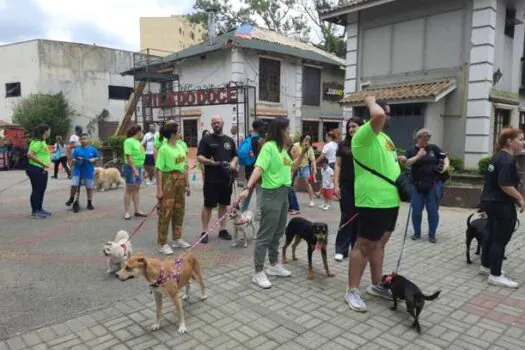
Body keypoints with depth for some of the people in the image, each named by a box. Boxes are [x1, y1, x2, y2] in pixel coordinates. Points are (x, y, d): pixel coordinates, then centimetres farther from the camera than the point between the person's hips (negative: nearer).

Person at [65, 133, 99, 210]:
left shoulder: (92, 149, 1)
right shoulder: (77, 150, 0)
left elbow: (98, 157, 10)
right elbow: (72, 159, 3)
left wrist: (94, 159, -8)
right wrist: (76, 160, -17)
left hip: (88, 171, 0)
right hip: (78, 170, 0)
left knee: (89, 187, 6)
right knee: (74, 185, -9)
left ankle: (89, 203, 18)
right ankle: (71, 199, 19)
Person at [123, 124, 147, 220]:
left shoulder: (137, 141, 12)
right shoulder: (129, 141, -13)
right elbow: (129, 157, -19)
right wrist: (134, 169, -23)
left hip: (139, 167, 8)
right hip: (131, 168, -8)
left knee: (137, 189, 10)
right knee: (129, 190, -2)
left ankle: (137, 210, 15)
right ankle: (126, 212, 5)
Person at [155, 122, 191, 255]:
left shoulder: (180, 147, 10)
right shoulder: (164, 149, -11)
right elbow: (159, 170, -13)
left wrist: (187, 184, 14)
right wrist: (159, 189, -16)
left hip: (180, 180, 7)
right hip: (168, 180, -7)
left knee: (179, 211, 14)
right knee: (165, 212, -4)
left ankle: (177, 239, 28)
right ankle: (162, 244, 5)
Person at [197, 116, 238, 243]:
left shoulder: (230, 140, 12)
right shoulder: (206, 140, -2)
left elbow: (235, 156, 17)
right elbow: (199, 157, -7)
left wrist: (233, 163, -4)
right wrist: (210, 162, -25)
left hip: (227, 178, 4)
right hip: (211, 179, -4)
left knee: (224, 204, 12)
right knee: (208, 205, 1)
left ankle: (223, 230, 23)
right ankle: (204, 232, 9)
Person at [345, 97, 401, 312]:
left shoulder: (383, 136, 17)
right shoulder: (364, 135, -14)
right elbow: (377, 115, -35)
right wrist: (370, 101, -13)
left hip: (389, 200, 10)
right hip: (373, 202, -10)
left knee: (379, 244, 17)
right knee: (364, 246, -2)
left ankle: (376, 285, 31)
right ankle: (352, 291, 10)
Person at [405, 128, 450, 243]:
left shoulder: (434, 148, 8)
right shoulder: (411, 150, 3)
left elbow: (445, 158, 10)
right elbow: (406, 164, -9)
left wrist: (445, 166, -9)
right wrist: (418, 156, -18)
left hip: (434, 185, 1)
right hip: (417, 186, -1)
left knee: (433, 210, 3)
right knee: (416, 211, 4)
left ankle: (432, 234, 15)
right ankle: (417, 233, 20)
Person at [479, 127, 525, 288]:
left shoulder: (499, 156, 12)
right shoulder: (507, 160, -19)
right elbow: (505, 185, -26)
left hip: (491, 201, 10)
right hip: (501, 204, -10)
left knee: (492, 235, 19)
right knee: (501, 239, -3)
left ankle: (486, 266, 30)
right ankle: (495, 275, 4)